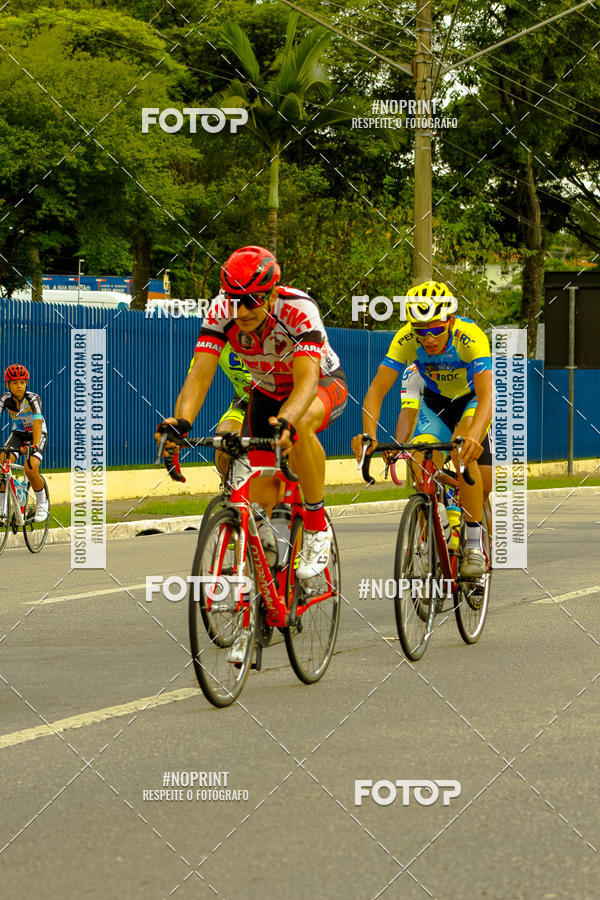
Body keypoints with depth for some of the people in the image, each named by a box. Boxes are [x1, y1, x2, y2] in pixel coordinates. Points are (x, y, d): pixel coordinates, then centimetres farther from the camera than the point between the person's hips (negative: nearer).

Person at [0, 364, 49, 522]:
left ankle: (42, 503, 0)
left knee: (30, 468, -26)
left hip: (37, 434, -3)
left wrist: (35, 445, -55)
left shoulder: (33, 398, -26)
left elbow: (37, 421, -39)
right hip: (18, 433, 4)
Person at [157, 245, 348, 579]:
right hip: (269, 392, 4)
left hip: (324, 383, -4)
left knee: (298, 425, -39)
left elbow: (306, 380, -47)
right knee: (261, 496, -8)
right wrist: (181, 422, -52)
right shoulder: (221, 312, -25)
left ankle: (317, 526, -21)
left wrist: (286, 422, -66)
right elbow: (200, 374, -32)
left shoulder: (298, 309, -36)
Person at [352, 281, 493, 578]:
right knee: (422, 465, -18)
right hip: (436, 401, 3)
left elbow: (487, 394, -46)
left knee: (473, 470, -29)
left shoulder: (470, 337, -36)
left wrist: (473, 436, -65)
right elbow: (377, 389, -31)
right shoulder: (406, 339, -28)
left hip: (473, 400, -3)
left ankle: (476, 544, -17)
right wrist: (369, 433, -49)